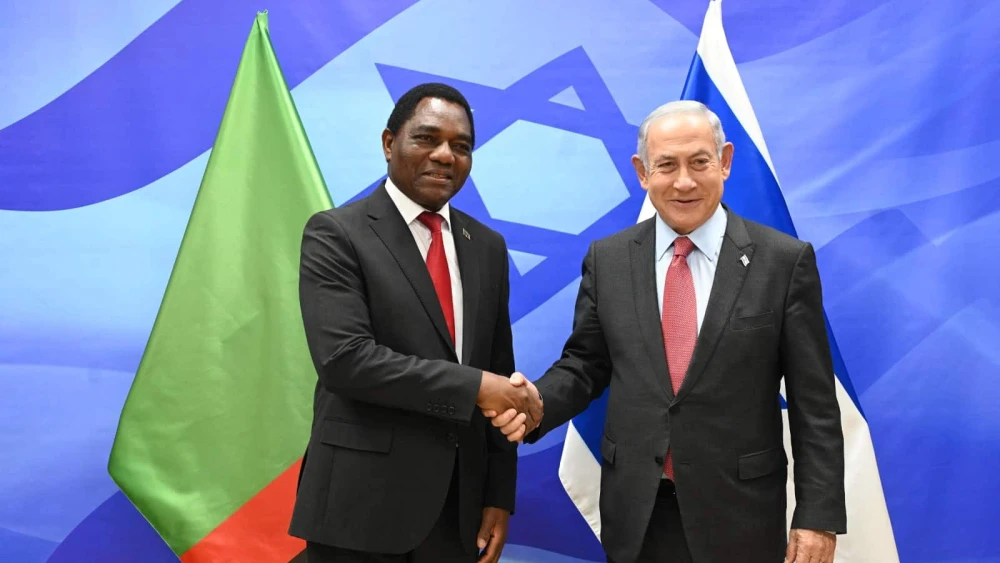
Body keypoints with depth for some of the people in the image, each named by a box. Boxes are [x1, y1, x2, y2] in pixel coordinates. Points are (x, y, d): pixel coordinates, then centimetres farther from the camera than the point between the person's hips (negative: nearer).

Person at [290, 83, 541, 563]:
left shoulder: (487, 246, 9)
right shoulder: (335, 234, -7)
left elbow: (500, 372, 9)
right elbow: (345, 358, -19)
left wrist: (499, 495, 5)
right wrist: (473, 387, -18)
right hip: (363, 504, -4)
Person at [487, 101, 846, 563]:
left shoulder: (785, 260, -6)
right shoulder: (607, 259, 1)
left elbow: (814, 403, -5)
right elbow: (585, 365, 6)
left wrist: (818, 514, -6)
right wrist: (537, 402, -13)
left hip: (738, 512, -2)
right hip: (635, 512, 2)